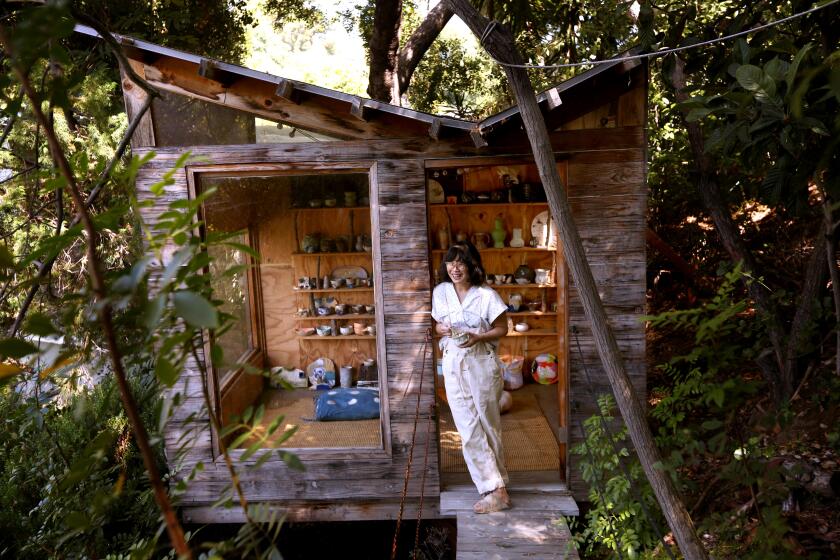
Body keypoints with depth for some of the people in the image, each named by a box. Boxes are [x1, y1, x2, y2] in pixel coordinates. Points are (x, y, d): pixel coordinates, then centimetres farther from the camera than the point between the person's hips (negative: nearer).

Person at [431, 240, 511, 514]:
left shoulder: (487, 295, -10)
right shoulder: (440, 292, 2)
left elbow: (502, 329, -3)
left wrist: (478, 337, -20)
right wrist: (443, 330, -9)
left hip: (482, 364, -3)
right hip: (454, 364, 3)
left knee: (487, 424, 9)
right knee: (469, 429, 1)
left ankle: (494, 485, 23)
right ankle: (496, 489, 10)